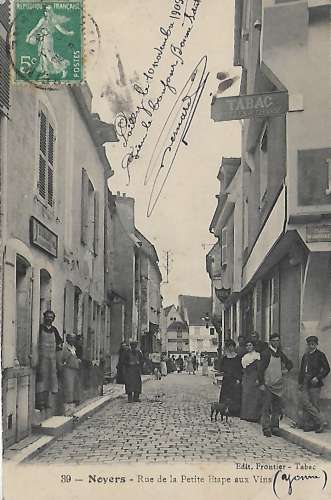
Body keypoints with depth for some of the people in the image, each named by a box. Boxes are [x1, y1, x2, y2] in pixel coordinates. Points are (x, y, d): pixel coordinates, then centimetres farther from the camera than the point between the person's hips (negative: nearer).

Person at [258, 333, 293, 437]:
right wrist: (261, 384, -15)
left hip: (278, 385, 6)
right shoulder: (265, 353, -8)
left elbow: (290, 364, 25)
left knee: (277, 408, 8)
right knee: (266, 408, -5)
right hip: (267, 385, -6)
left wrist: (286, 370, 5)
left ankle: (275, 427, 15)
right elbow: (260, 369, -11)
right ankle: (266, 429, -1)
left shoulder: (280, 353, 10)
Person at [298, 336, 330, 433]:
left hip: (314, 383, -5)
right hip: (305, 383, 5)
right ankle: (308, 425, 2)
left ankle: (319, 423, 4)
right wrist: (300, 382, 15)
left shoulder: (320, 355, -1)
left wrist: (318, 378, -12)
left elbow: (326, 369, -2)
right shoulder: (305, 355, 16)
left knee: (314, 404, -4)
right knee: (305, 402, -3)